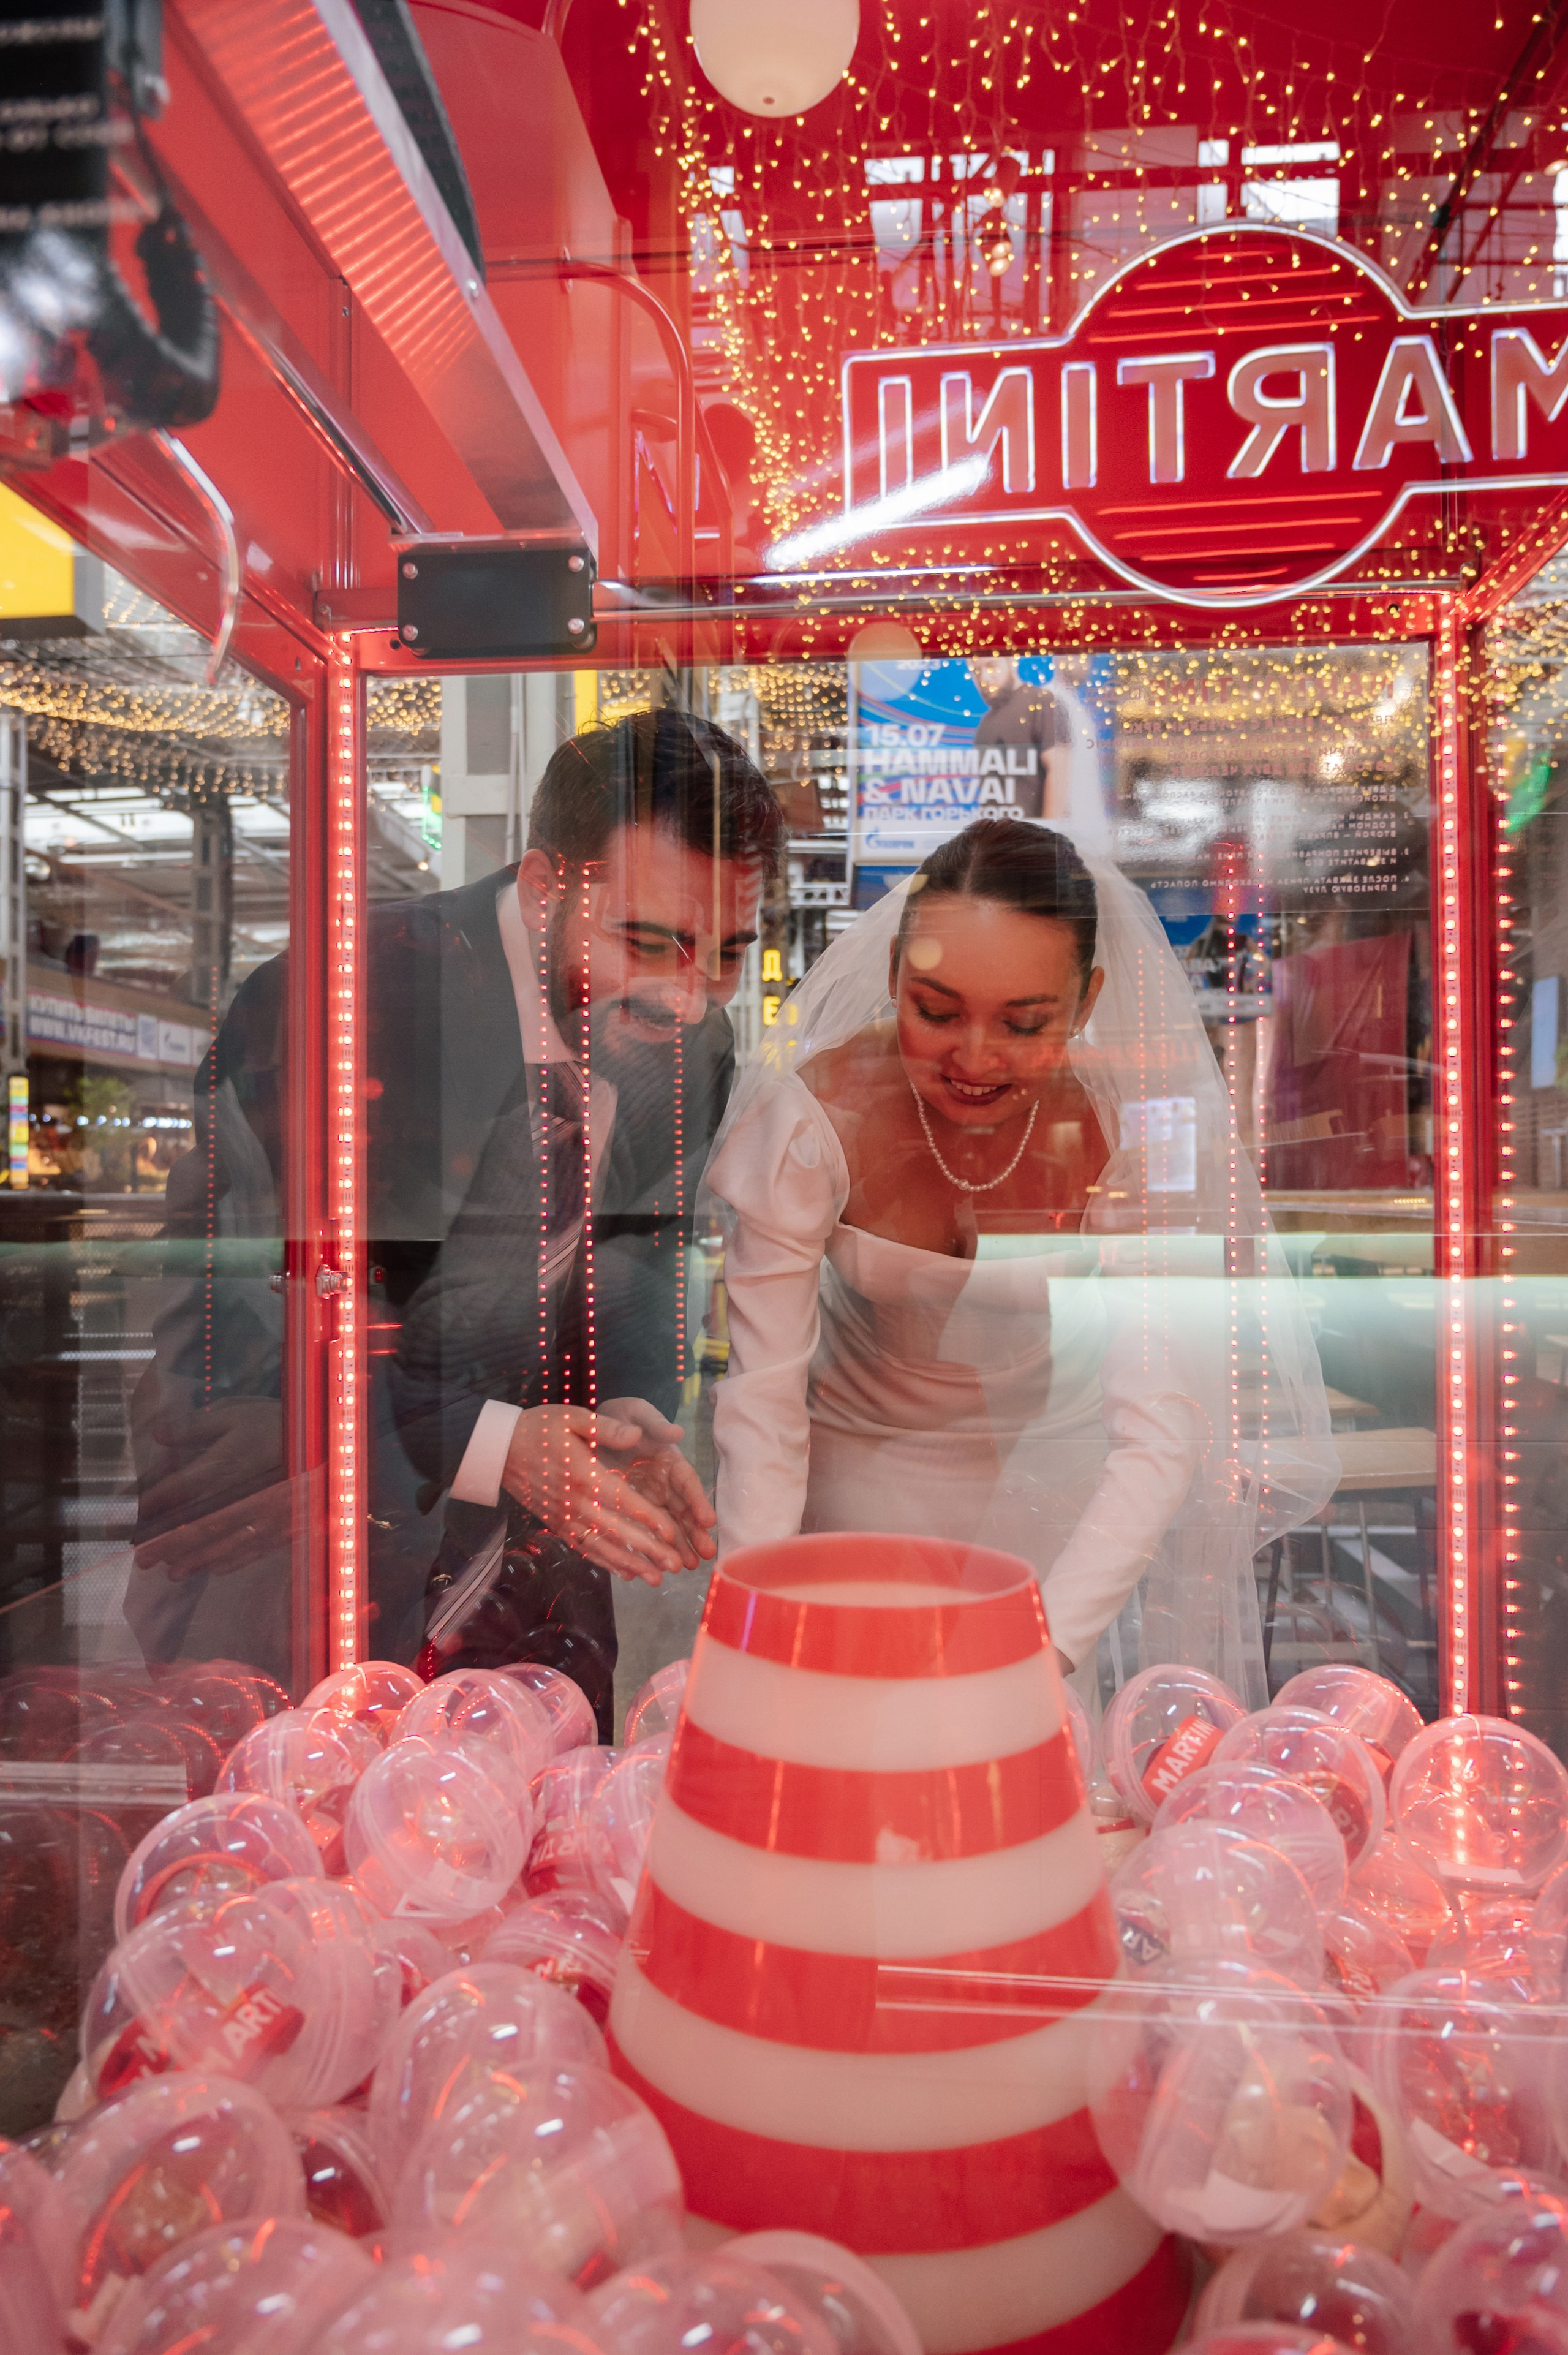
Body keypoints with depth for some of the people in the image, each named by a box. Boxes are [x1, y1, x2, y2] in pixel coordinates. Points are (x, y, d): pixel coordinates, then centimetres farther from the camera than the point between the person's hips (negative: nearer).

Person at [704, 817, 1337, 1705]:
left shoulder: (1130, 1127, -25)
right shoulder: (813, 1115, -26)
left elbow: (1158, 1438, -27)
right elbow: (763, 1396, -24)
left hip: (1050, 1480, 1)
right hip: (858, 1469, 0)